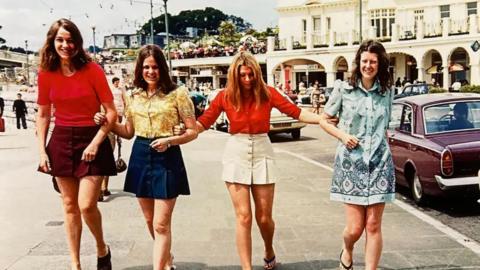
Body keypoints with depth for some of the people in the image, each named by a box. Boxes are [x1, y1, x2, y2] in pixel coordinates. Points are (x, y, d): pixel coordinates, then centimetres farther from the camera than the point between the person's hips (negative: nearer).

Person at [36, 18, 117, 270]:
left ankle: (102, 249, 20)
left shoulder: (92, 70, -11)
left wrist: (95, 143, -17)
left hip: (91, 139, -4)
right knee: (69, 205, 9)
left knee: (86, 205, -10)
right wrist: (42, 150, 1)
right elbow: (43, 114, 8)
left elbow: (111, 112, -9)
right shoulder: (46, 73, 0)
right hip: (61, 141, 4)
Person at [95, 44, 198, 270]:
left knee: (161, 224, -5)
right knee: (150, 220, 17)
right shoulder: (133, 96, 7)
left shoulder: (177, 93, -7)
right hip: (140, 157, 5)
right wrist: (106, 123, -1)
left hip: (167, 158, -5)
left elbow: (193, 131, -6)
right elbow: (129, 132, 15)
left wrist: (169, 141, -22)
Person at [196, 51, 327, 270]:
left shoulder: (267, 92, -3)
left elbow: (296, 112, -7)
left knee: (264, 217, 6)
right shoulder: (225, 96, -3)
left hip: (262, 152, 0)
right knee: (243, 217, -3)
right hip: (236, 153, 0)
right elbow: (203, 123, -2)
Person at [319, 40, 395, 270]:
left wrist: (383, 140, 5)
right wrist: (342, 135, -8)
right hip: (350, 162, -2)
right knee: (355, 227, -1)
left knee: (373, 225, 1)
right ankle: (346, 251, 33)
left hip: (379, 163, 2)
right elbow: (324, 120, 7)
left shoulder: (387, 92, 8)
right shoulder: (343, 90, 0)